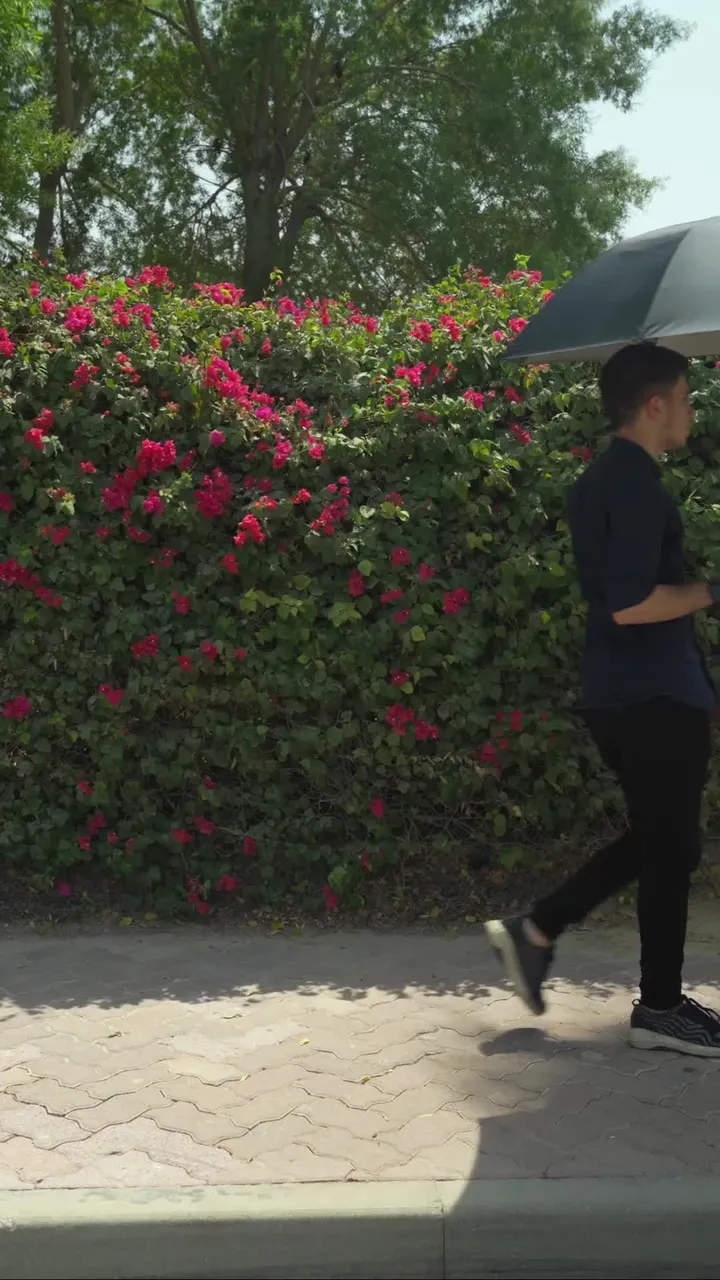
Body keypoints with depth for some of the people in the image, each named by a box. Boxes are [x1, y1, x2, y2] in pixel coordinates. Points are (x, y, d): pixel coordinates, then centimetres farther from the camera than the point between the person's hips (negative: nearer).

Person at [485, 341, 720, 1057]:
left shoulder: (598, 481, 15)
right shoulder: (637, 485, -17)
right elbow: (632, 603, -25)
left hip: (618, 694, 10)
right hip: (656, 697, -10)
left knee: (652, 840, 19)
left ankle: (534, 934, 19)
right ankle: (660, 1009, 15)